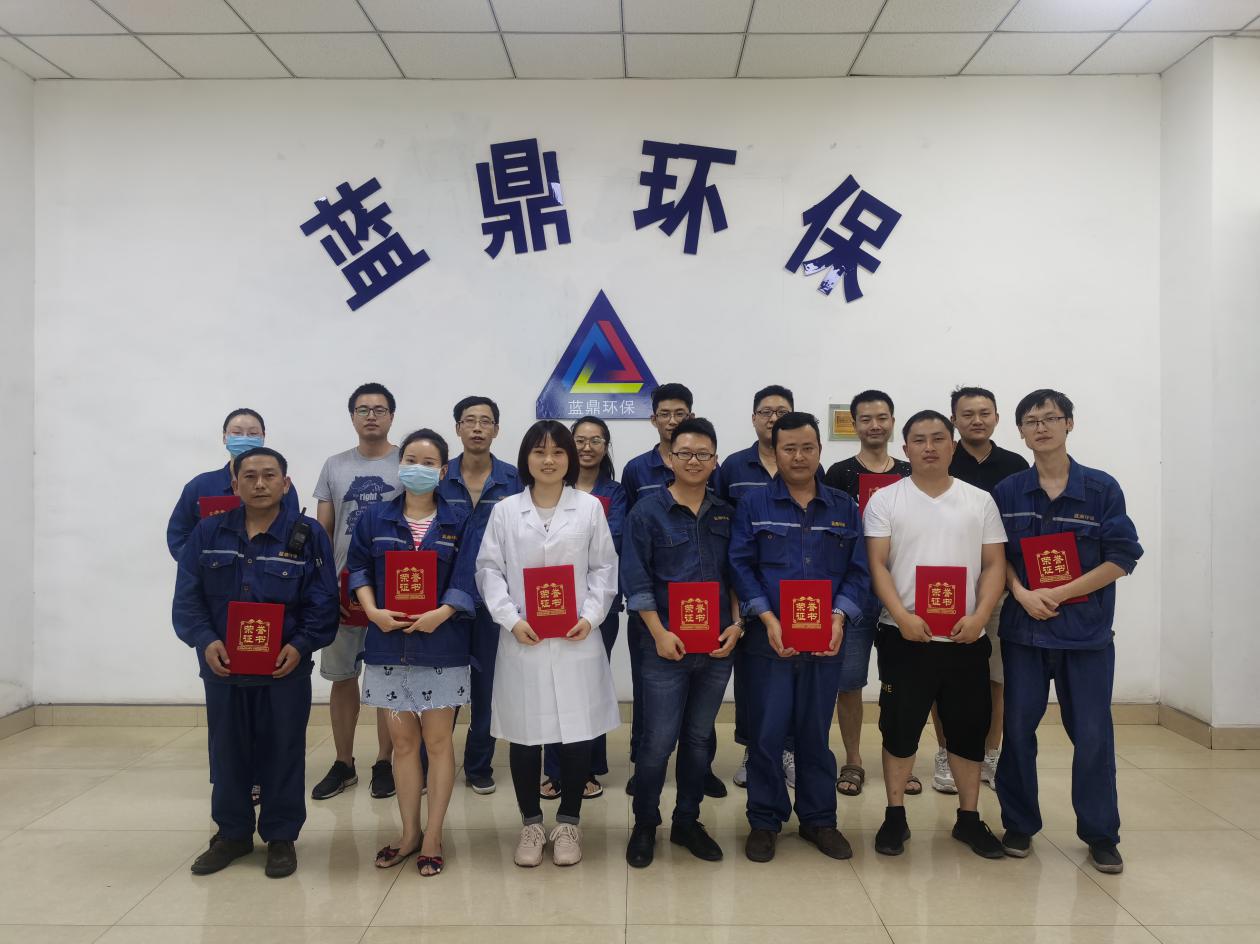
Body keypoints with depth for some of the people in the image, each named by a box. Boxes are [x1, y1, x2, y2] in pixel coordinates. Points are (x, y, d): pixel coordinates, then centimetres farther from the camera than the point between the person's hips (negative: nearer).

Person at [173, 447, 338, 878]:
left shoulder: (308, 534, -4)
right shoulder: (208, 533, 3)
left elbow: (323, 601, -6)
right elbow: (187, 598, 1)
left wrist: (300, 644, -18)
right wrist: (206, 640, -14)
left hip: (285, 667, -2)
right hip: (222, 666, 2)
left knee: (282, 753, 7)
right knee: (227, 753, 14)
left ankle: (281, 837, 23)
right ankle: (232, 833, 32)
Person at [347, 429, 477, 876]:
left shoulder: (456, 523, 0)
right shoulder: (374, 518, 5)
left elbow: (465, 580, -4)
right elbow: (359, 568, 7)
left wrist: (442, 613, -19)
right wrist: (373, 611, -9)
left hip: (441, 645, -2)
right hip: (388, 644, 2)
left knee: (438, 740, 4)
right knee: (402, 741, 10)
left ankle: (433, 838, 17)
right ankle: (409, 833, 25)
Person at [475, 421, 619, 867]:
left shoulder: (590, 507, 4)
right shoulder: (505, 510, 4)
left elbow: (604, 568, 4)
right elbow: (489, 569, 1)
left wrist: (591, 616, -10)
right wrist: (510, 619, -11)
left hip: (576, 640, 0)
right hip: (522, 641, 0)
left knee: (577, 734, 5)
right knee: (524, 734, 8)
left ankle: (568, 822, 25)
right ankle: (531, 823, 27)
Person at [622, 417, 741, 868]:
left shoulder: (726, 514, 9)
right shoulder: (647, 512, -4)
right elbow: (636, 581, -7)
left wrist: (737, 625, 0)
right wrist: (660, 633, -13)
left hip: (718, 647, 4)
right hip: (667, 647, -4)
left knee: (699, 737, 13)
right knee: (659, 741, 1)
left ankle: (687, 822, 29)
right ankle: (644, 825, 21)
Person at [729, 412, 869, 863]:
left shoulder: (844, 507, 8)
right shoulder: (754, 505, 2)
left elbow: (857, 571, 5)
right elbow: (741, 565, -3)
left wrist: (839, 615, -11)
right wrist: (767, 618, -14)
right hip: (769, 638, -2)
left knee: (816, 732, 12)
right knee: (767, 732, 3)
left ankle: (818, 818, 28)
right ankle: (764, 821, 19)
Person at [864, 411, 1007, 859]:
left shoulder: (980, 500, 7)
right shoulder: (885, 500, 1)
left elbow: (994, 565, 4)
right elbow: (877, 564, -4)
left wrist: (979, 616, -10)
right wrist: (901, 616, -17)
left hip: (966, 637, 2)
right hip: (905, 634, -2)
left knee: (968, 729, 11)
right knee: (900, 728, 6)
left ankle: (969, 818, 27)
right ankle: (895, 816, 20)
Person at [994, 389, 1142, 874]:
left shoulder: (1102, 488, -3)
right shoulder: (1007, 492, 3)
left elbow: (1121, 558, -6)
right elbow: (998, 556, 7)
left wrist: (1057, 595, -13)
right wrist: (1023, 594, -11)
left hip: (1087, 631, -1)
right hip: (1023, 628, 2)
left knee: (1093, 734, 3)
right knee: (1018, 729, 7)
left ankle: (1101, 834, 20)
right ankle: (1019, 824, 23)